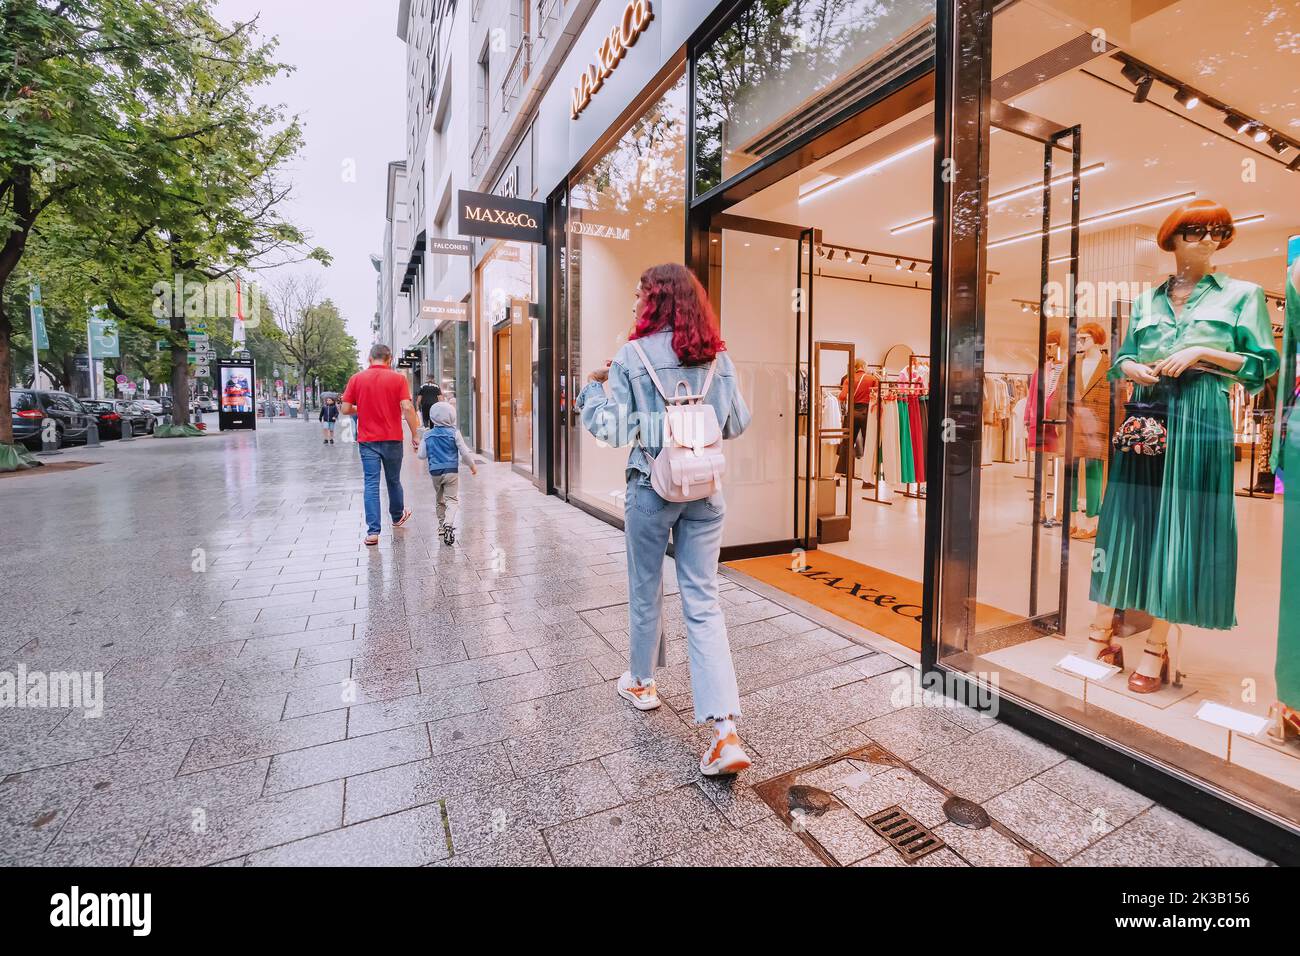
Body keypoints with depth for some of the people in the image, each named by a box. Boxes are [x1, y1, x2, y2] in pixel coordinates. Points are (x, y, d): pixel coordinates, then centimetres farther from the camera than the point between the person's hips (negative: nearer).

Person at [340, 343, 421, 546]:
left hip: (367, 440, 0)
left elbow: (345, 409, -1)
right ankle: (398, 517, 38)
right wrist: (415, 434, -8)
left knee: (371, 484, 1)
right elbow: (407, 407, -13)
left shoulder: (356, 379, 1)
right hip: (392, 438, 0)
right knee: (394, 481, 17)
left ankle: (373, 531, -4)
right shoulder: (398, 378, -4)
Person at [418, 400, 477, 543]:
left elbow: (422, 455, 4)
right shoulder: (454, 433, -6)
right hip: (451, 471, -3)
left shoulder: (428, 435, 2)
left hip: (435, 472, 3)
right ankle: (448, 524, -24)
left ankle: (442, 525, 27)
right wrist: (472, 465, 9)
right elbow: (464, 452, -5)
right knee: (451, 499, -2)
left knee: (440, 500, 19)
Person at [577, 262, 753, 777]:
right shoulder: (718, 358, 3)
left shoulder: (632, 355, -8)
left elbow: (612, 428, -9)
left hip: (652, 487, -3)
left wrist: (593, 386, 7)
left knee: (645, 592, 17)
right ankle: (725, 731, 1)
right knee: (704, 603, 5)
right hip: (705, 489, 3)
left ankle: (641, 682, 39)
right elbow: (738, 423, 8)